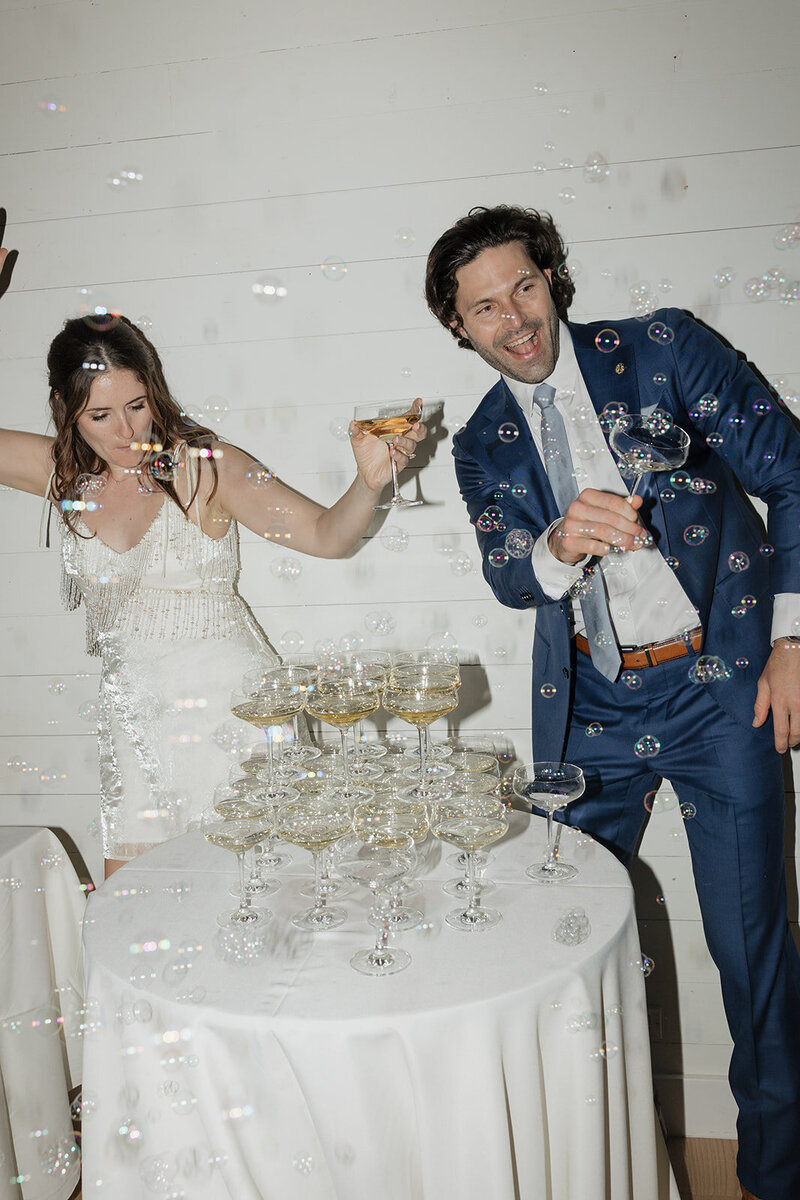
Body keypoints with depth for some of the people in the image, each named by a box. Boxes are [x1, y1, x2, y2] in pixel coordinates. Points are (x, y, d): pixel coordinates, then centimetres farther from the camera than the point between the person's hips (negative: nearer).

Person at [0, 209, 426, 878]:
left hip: (230, 708, -3)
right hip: (134, 722, 4)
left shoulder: (204, 466, -9)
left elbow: (328, 535, -10)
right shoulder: (64, 473, 3)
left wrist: (370, 482, -31)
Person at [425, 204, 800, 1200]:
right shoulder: (484, 445, 7)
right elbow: (509, 577, -7)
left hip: (719, 686, -2)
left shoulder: (663, 350, -2)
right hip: (590, 708, 3)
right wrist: (560, 544, -31)